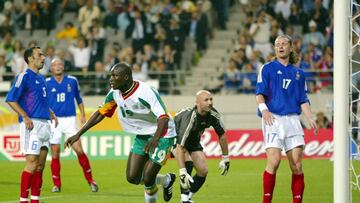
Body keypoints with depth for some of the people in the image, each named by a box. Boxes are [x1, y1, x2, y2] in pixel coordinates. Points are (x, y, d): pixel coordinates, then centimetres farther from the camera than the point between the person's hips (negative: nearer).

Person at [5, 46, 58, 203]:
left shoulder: (41, 78, 18)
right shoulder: (24, 76, -8)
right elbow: (10, 99, -14)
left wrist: (51, 114, 14)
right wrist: (25, 117, -19)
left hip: (44, 124, 8)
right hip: (32, 125, -8)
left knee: (40, 165, 8)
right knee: (32, 163, -11)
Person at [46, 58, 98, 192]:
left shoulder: (72, 81, 5)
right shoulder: (46, 83, 1)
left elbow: (79, 99, 15)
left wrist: (82, 115, 8)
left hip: (70, 119, 0)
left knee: (79, 150, -8)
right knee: (55, 153, 0)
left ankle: (90, 179, 5)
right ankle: (56, 184, 10)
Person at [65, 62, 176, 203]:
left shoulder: (146, 92, -30)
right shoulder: (115, 93, -6)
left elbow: (163, 118, -39)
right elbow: (100, 113, 7)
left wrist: (155, 139, -57)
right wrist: (78, 134, 3)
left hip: (161, 136, -8)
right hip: (141, 136, 8)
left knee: (147, 179, -14)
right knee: (132, 178, 4)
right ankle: (166, 180, 28)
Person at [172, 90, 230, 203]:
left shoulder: (213, 114, -22)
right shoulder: (189, 118, -40)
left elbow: (222, 135, -4)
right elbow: (180, 146, -40)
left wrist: (225, 159, -1)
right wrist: (182, 172, -44)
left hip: (193, 141, 6)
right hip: (175, 137, -6)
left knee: (203, 170, -4)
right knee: (188, 163, -30)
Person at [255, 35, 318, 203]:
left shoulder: (298, 73, 18)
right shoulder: (267, 69, 7)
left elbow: (303, 101, 17)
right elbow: (260, 93, -1)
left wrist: (310, 119, 1)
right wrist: (264, 110, -20)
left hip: (292, 119, 4)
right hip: (273, 118, -4)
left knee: (297, 164, -3)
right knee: (274, 160, -16)